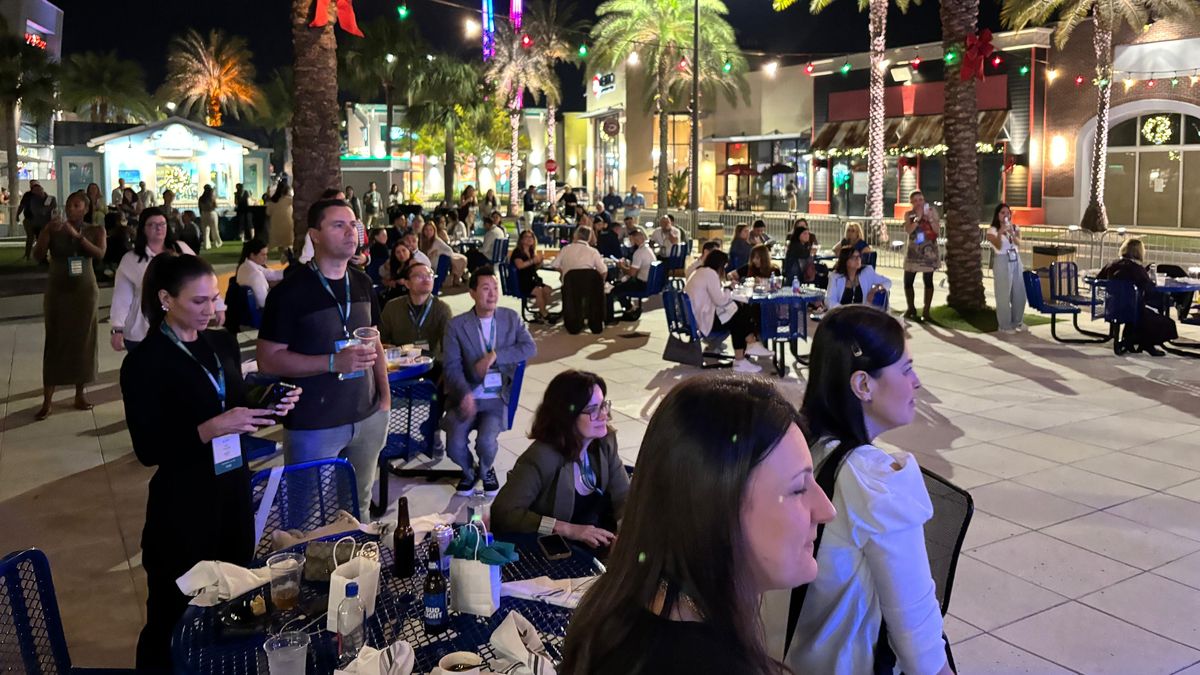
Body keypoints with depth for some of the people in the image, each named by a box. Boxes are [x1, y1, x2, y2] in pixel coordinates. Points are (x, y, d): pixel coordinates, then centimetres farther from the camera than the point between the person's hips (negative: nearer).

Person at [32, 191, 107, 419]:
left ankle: (80, 393, 14)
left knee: (83, 341, 5)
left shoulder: (95, 230, 0)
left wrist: (77, 235, -27)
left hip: (85, 291, 1)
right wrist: (47, 231, -24)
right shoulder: (52, 229, -1)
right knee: (54, 341, -1)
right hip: (57, 291, -1)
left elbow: (100, 254, -16)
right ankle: (47, 400, -2)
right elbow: (37, 256, -10)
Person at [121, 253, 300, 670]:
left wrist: (271, 410, -7)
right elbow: (148, 450, -14)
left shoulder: (223, 344, 5)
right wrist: (210, 428, -25)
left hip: (234, 491, 5)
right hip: (182, 505, -5)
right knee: (173, 614, 8)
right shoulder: (144, 362, -12)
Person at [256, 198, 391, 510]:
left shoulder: (362, 283, 7)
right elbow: (268, 359, -14)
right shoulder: (290, 291, -12)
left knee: (360, 506, 16)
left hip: (368, 417, 5)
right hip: (313, 425, -5)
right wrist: (334, 362, -23)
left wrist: (385, 395, 4)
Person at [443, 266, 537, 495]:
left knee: (486, 442, -23)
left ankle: (485, 471, 14)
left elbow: (530, 347, -6)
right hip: (466, 397, 0)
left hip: (497, 398, 0)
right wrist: (465, 394, -25)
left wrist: (494, 355, -18)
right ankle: (469, 471, 19)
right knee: (455, 446, -18)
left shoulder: (511, 318, 5)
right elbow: (452, 367, -7)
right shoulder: (456, 325, -2)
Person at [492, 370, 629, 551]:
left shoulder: (605, 441, -5)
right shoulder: (541, 458, -24)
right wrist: (568, 529, -28)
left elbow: (624, 496, 0)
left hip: (598, 548, 6)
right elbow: (502, 513, -26)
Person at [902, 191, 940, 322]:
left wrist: (930, 218, -17)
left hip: (928, 251, -1)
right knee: (908, 281, 1)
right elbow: (908, 230, -15)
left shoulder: (932, 211, -1)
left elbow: (938, 231, -6)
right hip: (913, 252, 2)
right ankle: (911, 308, 21)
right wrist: (918, 218, -23)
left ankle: (926, 311, 6)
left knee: (928, 281, 0)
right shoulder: (909, 215, 2)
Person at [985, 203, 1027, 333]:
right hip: (1002, 262, -5)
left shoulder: (1015, 228, 12)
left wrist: (1012, 233, -21)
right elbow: (998, 246, -15)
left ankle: (1017, 321, 23)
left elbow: (1019, 243, -5)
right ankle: (1005, 325, 4)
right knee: (1004, 294, -3)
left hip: (1016, 261, 5)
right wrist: (1000, 233, -28)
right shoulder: (992, 230, -3)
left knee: (1019, 293, 8)